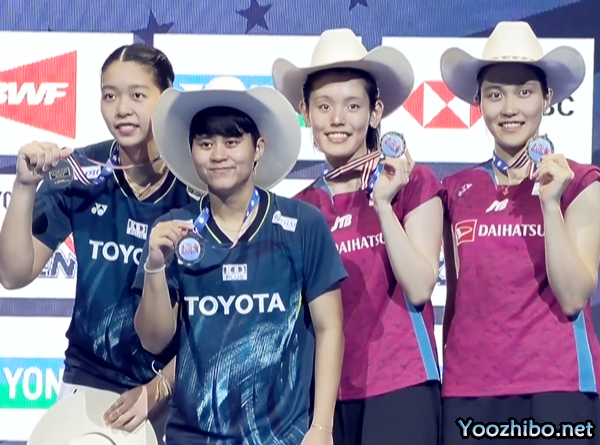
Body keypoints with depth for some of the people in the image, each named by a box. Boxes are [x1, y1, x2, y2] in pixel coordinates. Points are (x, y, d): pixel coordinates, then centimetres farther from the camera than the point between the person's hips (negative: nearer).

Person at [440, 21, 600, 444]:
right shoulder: (458, 189, 9)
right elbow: (457, 298, 13)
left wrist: (550, 202, -15)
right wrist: (446, 376, 12)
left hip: (557, 384, -3)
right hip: (470, 389, 3)